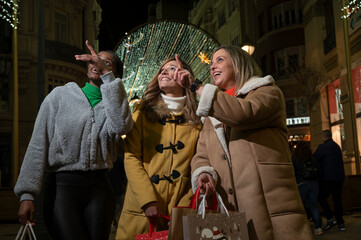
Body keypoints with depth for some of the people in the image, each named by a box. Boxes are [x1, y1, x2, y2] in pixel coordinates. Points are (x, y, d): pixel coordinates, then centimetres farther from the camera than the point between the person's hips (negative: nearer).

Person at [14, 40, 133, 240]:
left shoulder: (113, 103, 11)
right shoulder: (60, 95, 6)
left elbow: (121, 126, -15)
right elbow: (38, 146, 1)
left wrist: (107, 74, -17)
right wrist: (27, 194, -8)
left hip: (98, 188, 2)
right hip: (63, 186, -2)